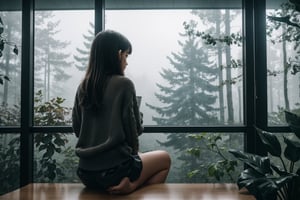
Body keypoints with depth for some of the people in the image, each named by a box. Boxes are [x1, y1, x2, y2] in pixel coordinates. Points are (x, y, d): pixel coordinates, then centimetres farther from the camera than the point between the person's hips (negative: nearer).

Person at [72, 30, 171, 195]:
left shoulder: (83, 86, 4)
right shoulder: (123, 84, -12)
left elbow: (77, 128, 10)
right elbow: (135, 129, -8)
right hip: (114, 170, -6)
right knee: (164, 158, 20)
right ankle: (131, 186, 3)